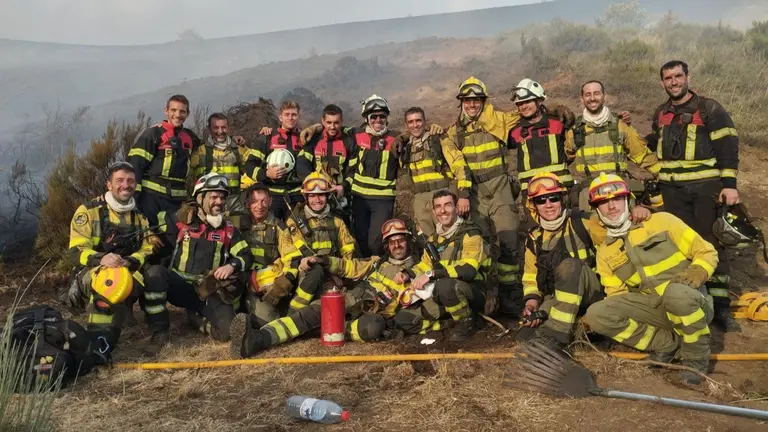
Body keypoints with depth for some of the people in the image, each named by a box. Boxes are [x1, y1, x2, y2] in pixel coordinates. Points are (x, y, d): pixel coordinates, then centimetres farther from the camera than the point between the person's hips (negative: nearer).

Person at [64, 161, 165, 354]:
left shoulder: (139, 216, 10)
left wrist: (130, 262, -23)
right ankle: (100, 340, -38)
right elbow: (77, 250, -12)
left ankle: (159, 331, -12)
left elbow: (148, 249, 0)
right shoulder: (88, 211, -5)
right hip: (91, 272, -4)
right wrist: (101, 259, -33)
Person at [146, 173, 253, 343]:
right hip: (179, 286, -1)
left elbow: (247, 256, 4)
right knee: (154, 272, -33)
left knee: (226, 330, -22)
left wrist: (232, 265, -16)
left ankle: (197, 317, 12)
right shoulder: (180, 220, 2)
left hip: (210, 291, 1)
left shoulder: (229, 230, 8)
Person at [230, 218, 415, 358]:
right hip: (351, 301, 4)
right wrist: (322, 260, 7)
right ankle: (257, 338, -40)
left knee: (372, 327, -42)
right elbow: (349, 266, 20)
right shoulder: (378, 262, 21)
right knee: (313, 311, -24)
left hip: (376, 315, -3)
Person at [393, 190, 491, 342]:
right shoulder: (434, 238, 9)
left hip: (473, 292, -6)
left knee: (445, 285, -39)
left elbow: (469, 269, -30)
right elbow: (425, 265, 21)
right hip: (443, 295, 7)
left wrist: (432, 274, -34)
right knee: (403, 319, -4)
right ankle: (453, 317, 5)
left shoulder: (470, 234, -14)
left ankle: (466, 322, -12)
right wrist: (408, 275, 0)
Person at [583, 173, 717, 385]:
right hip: (655, 309, 4)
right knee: (597, 314, -18)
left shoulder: (661, 221, -1)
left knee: (676, 292, -39)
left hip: (692, 304, -3)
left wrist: (696, 274, -20)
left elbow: (707, 252, 1)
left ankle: (696, 356, -11)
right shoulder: (605, 253, 10)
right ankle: (668, 343, -5)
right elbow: (617, 295, 8)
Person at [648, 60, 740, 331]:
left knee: (711, 244, -5)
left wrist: (729, 184, -13)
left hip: (706, 186, -4)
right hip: (673, 190, 4)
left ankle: (720, 306, 0)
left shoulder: (709, 109, -2)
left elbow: (727, 146, -7)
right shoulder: (661, 114, 14)